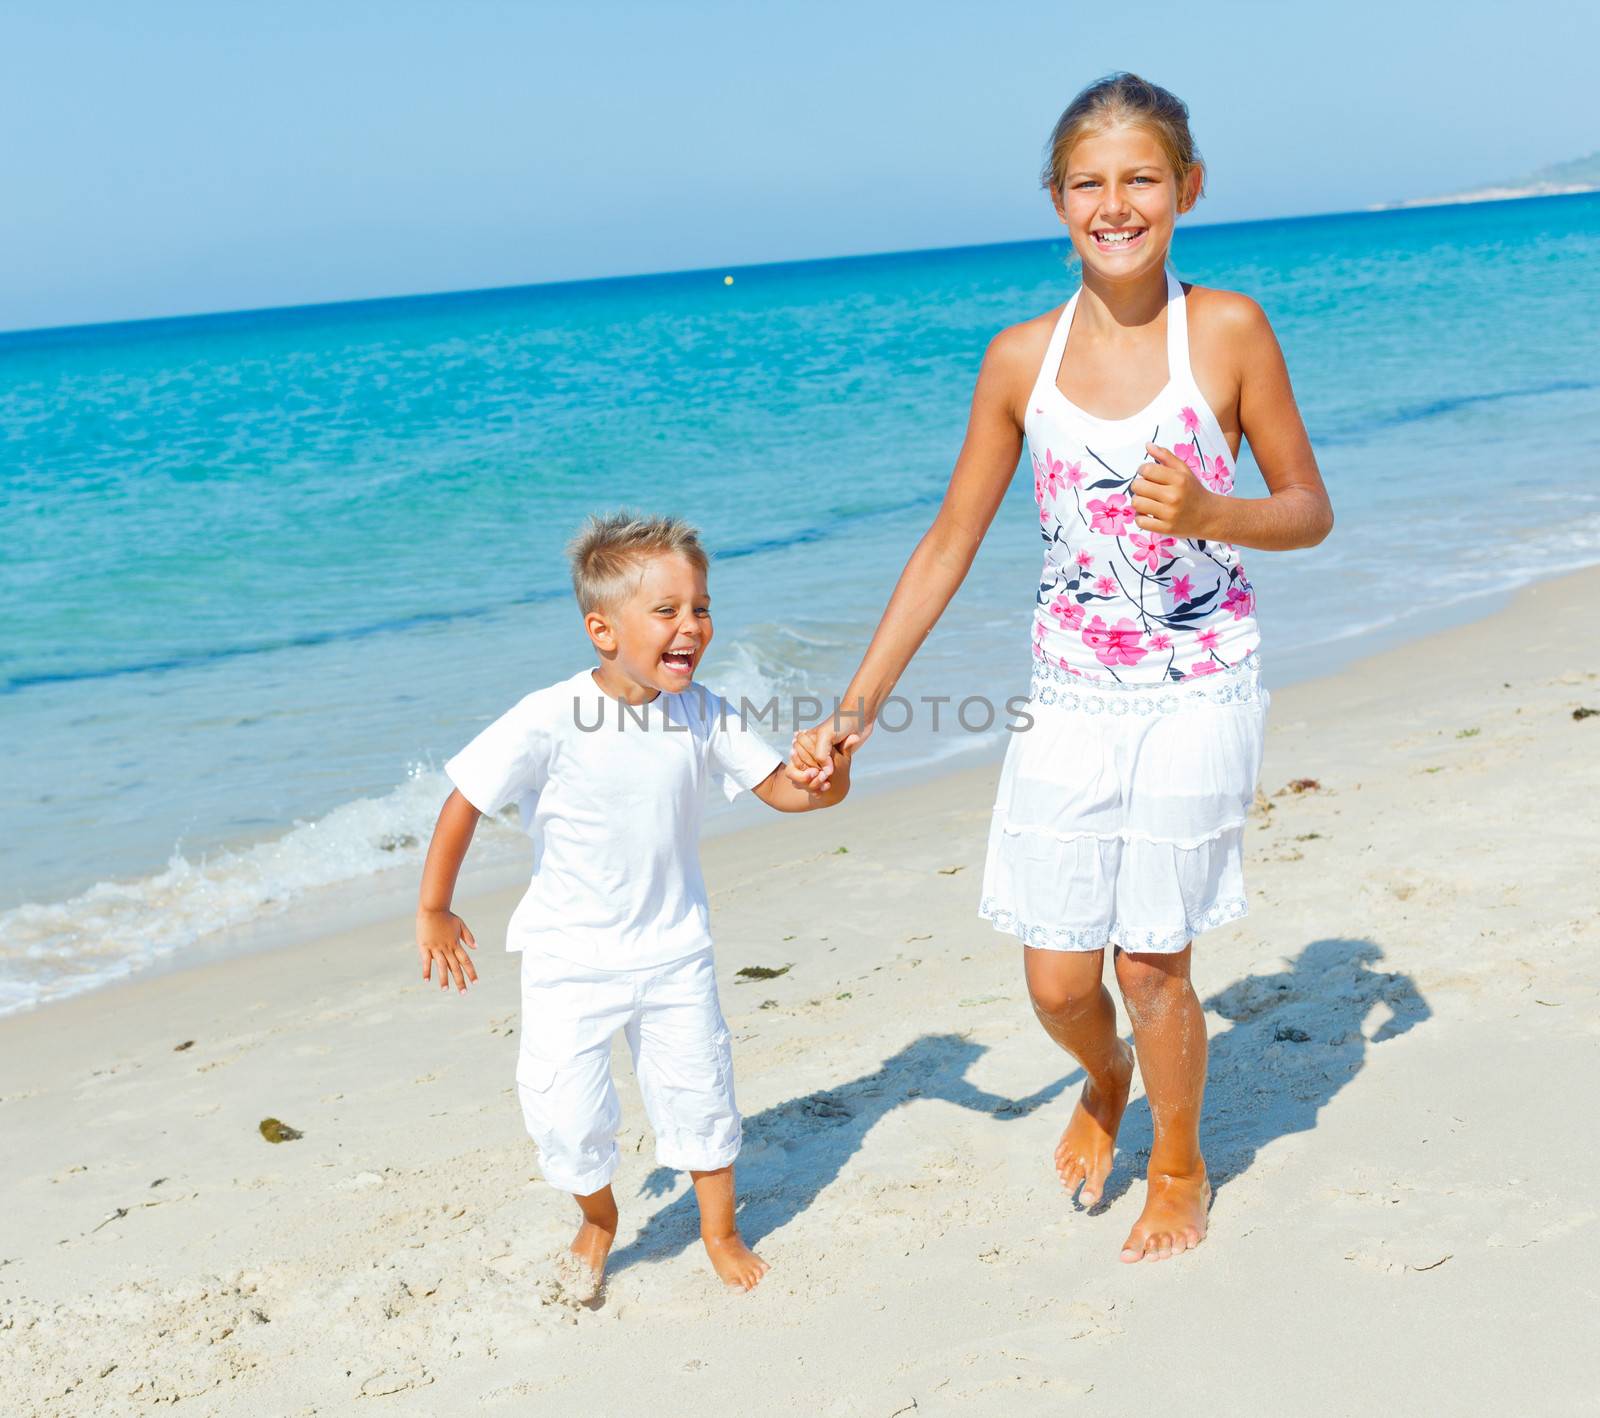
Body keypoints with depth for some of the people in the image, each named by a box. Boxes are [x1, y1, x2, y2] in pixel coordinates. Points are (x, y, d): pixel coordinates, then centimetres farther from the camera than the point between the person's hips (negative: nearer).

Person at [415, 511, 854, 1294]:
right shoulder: (549, 721, -23)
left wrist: (828, 781, -25)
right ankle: (597, 1216, 30)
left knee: (699, 1089, 13)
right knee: (565, 1110, -4)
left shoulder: (704, 715, -9)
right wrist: (433, 913, -8)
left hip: (673, 950, 3)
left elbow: (779, 788, -2)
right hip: (571, 958, -3)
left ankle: (719, 1230, 38)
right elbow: (464, 803, -15)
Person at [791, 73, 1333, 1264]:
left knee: (1153, 963, 5)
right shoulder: (1023, 359, -2)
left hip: (1197, 696, -2)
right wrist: (857, 709, 0)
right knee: (1057, 980, 6)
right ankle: (1106, 1082, 43)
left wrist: (1209, 515, -22)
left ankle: (1180, 1166, 34)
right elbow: (951, 544, 3)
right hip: (1069, 702, 2)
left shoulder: (1226, 330, -8)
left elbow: (1310, 511, 0)